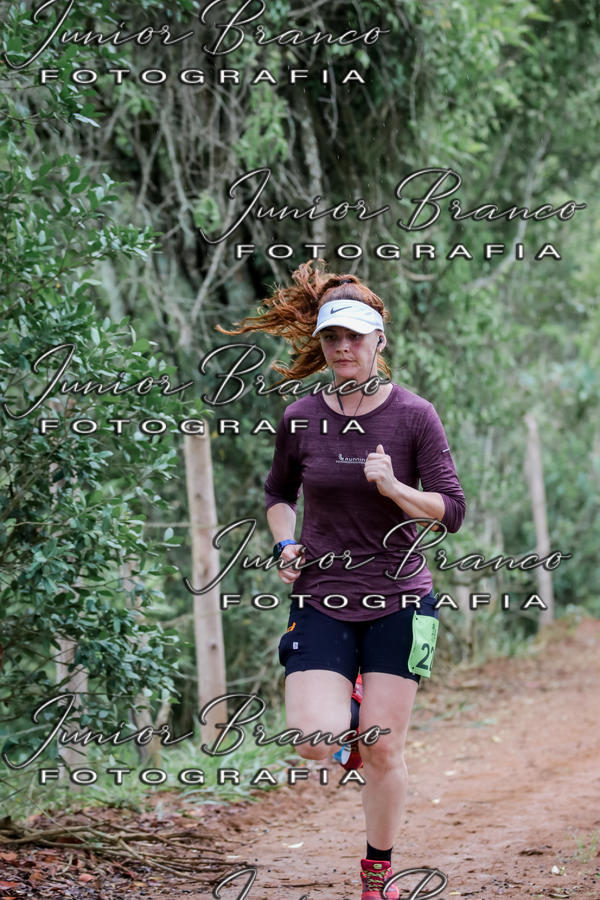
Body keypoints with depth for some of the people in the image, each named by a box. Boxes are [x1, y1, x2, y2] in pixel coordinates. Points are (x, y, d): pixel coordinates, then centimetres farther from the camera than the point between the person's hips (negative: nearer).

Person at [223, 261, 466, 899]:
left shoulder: (413, 416, -5)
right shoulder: (300, 420, 1)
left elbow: (451, 510, -6)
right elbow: (279, 493, 19)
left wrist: (394, 487, -24)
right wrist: (285, 544, 0)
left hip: (398, 601, -1)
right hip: (320, 599, 1)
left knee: (383, 750, 0)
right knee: (315, 744, -14)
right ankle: (347, 710, 23)